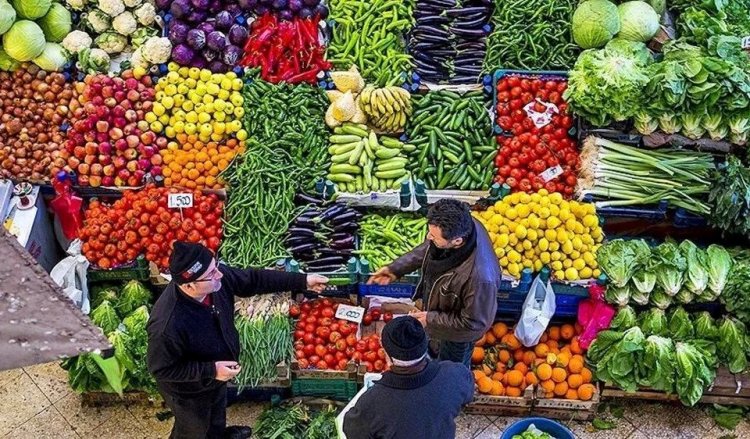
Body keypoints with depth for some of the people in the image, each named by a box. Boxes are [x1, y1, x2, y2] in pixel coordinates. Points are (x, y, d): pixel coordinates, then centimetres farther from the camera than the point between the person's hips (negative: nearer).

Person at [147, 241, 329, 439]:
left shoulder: (217, 278, -26)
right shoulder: (167, 326, -44)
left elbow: (254, 279, -10)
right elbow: (161, 369, -29)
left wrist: (302, 281, -11)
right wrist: (211, 370, -32)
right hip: (189, 390, -7)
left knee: (217, 410, 37)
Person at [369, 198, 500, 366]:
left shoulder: (480, 276, -48)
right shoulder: (459, 227, -28)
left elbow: (474, 322, -30)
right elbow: (427, 248, -4)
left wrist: (431, 319, -23)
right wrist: (396, 268, -7)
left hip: (457, 331, -6)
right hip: (439, 306, 6)